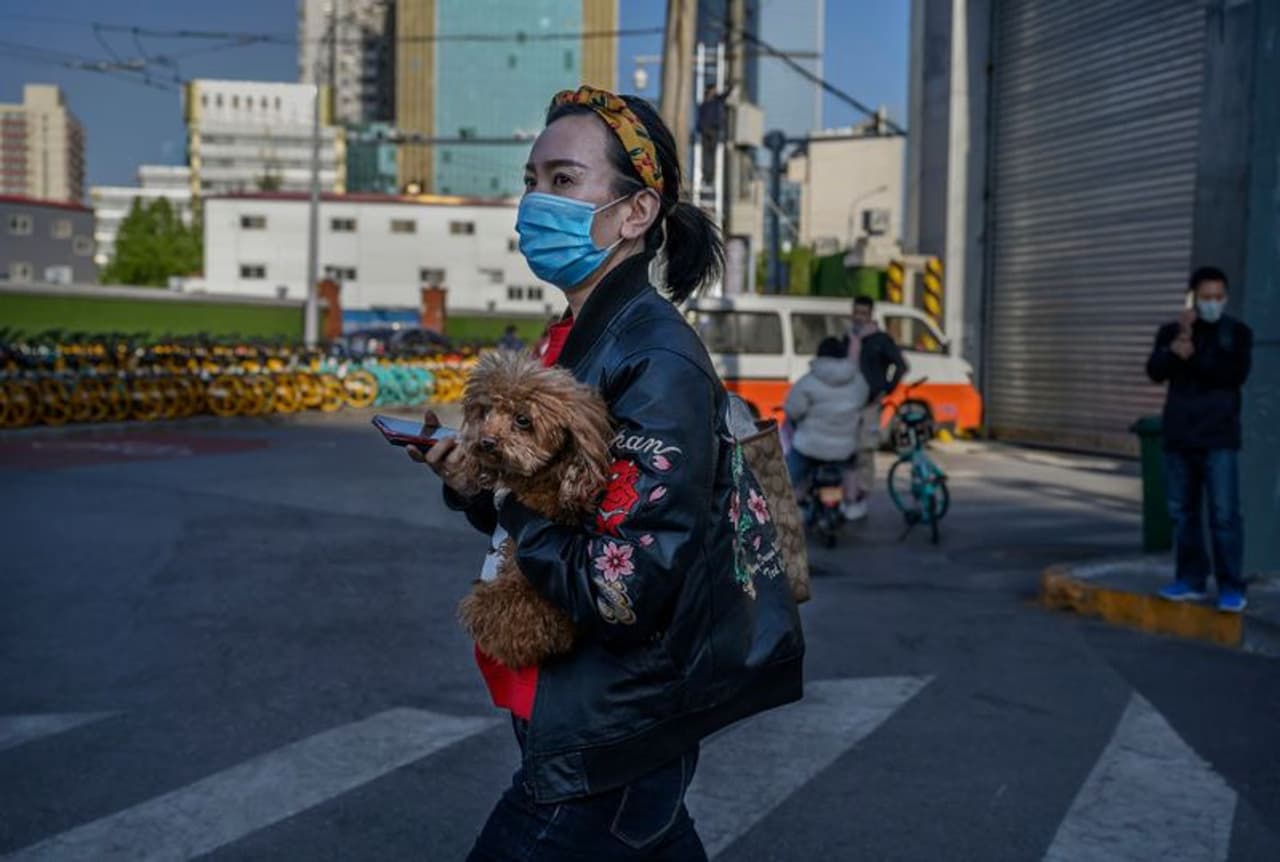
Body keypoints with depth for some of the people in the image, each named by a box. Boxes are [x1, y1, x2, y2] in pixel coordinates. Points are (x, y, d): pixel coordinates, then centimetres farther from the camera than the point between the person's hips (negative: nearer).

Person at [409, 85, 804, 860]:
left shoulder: (656, 361, -21)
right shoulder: (581, 338, 5)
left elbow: (622, 592, -27)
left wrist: (505, 484, -15)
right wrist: (479, 488, -6)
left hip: (602, 752, -8)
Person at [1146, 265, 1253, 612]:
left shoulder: (1238, 332, 2)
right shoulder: (1171, 331, 8)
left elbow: (1235, 375, -12)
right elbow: (1155, 372, -6)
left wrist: (1193, 356, -15)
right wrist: (1175, 346, -21)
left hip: (1218, 437, -3)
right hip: (1178, 436, 3)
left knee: (1224, 514, -7)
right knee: (1182, 512, 7)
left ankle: (1231, 587, -1)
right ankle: (1191, 579, 17)